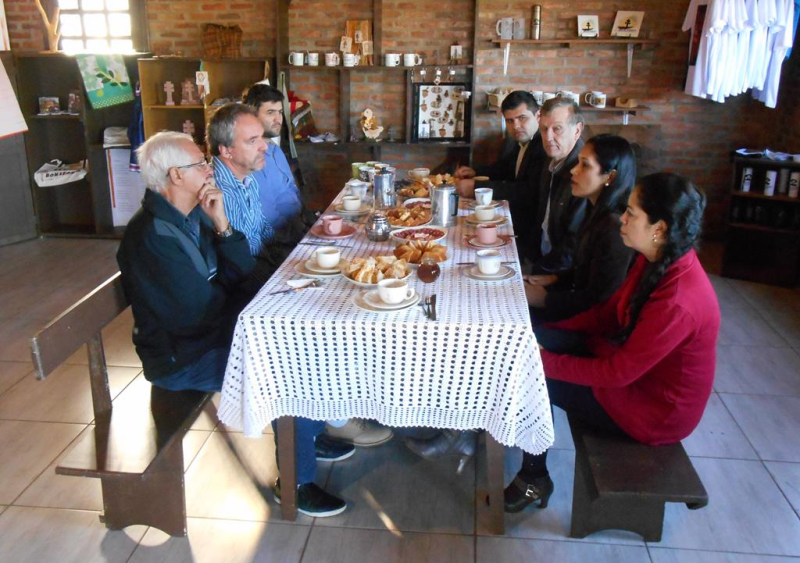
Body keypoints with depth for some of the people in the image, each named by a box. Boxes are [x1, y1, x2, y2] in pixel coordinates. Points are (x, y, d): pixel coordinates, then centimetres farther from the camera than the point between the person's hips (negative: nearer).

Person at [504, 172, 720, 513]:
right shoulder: (657, 261, -6)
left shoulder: (677, 302, -33)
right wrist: (546, 334, -2)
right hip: (631, 360, 9)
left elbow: (617, 373, -27)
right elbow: (609, 313, 5)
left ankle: (534, 478, 10)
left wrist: (547, 362, -19)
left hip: (655, 409, -8)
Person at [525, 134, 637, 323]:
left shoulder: (614, 229, -25)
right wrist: (555, 278, 5)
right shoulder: (599, 212, 4)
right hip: (580, 302, 9)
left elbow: (598, 300, -22)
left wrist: (543, 299, -16)